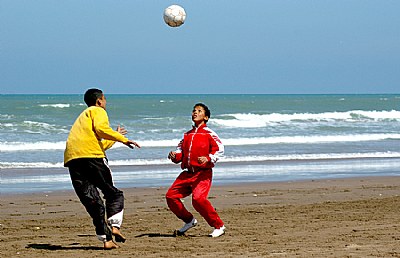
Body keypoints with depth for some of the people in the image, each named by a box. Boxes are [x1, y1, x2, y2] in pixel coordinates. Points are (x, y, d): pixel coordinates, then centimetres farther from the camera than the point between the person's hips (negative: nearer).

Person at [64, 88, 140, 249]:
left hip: (71, 159, 7)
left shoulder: (83, 116, 36)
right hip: (91, 156, -7)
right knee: (113, 194, 5)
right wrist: (122, 139, -5)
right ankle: (114, 226, -15)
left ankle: (106, 238, -3)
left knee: (92, 201, 4)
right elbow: (100, 129, -10)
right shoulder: (98, 111, 12)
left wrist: (115, 136, 52)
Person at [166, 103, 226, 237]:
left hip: (202, 173, -7)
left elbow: (220, 149, -8)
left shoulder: (208, 133, -1)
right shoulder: (187, 135, 20)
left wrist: (208, 158, -24)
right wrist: (174, 156, -1)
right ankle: (189, 220, 17)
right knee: (171, 196, -4)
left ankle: (219, 226, -13)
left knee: (198, 198, -26)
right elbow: (180, 151, 21)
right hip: (187, 173, 7)